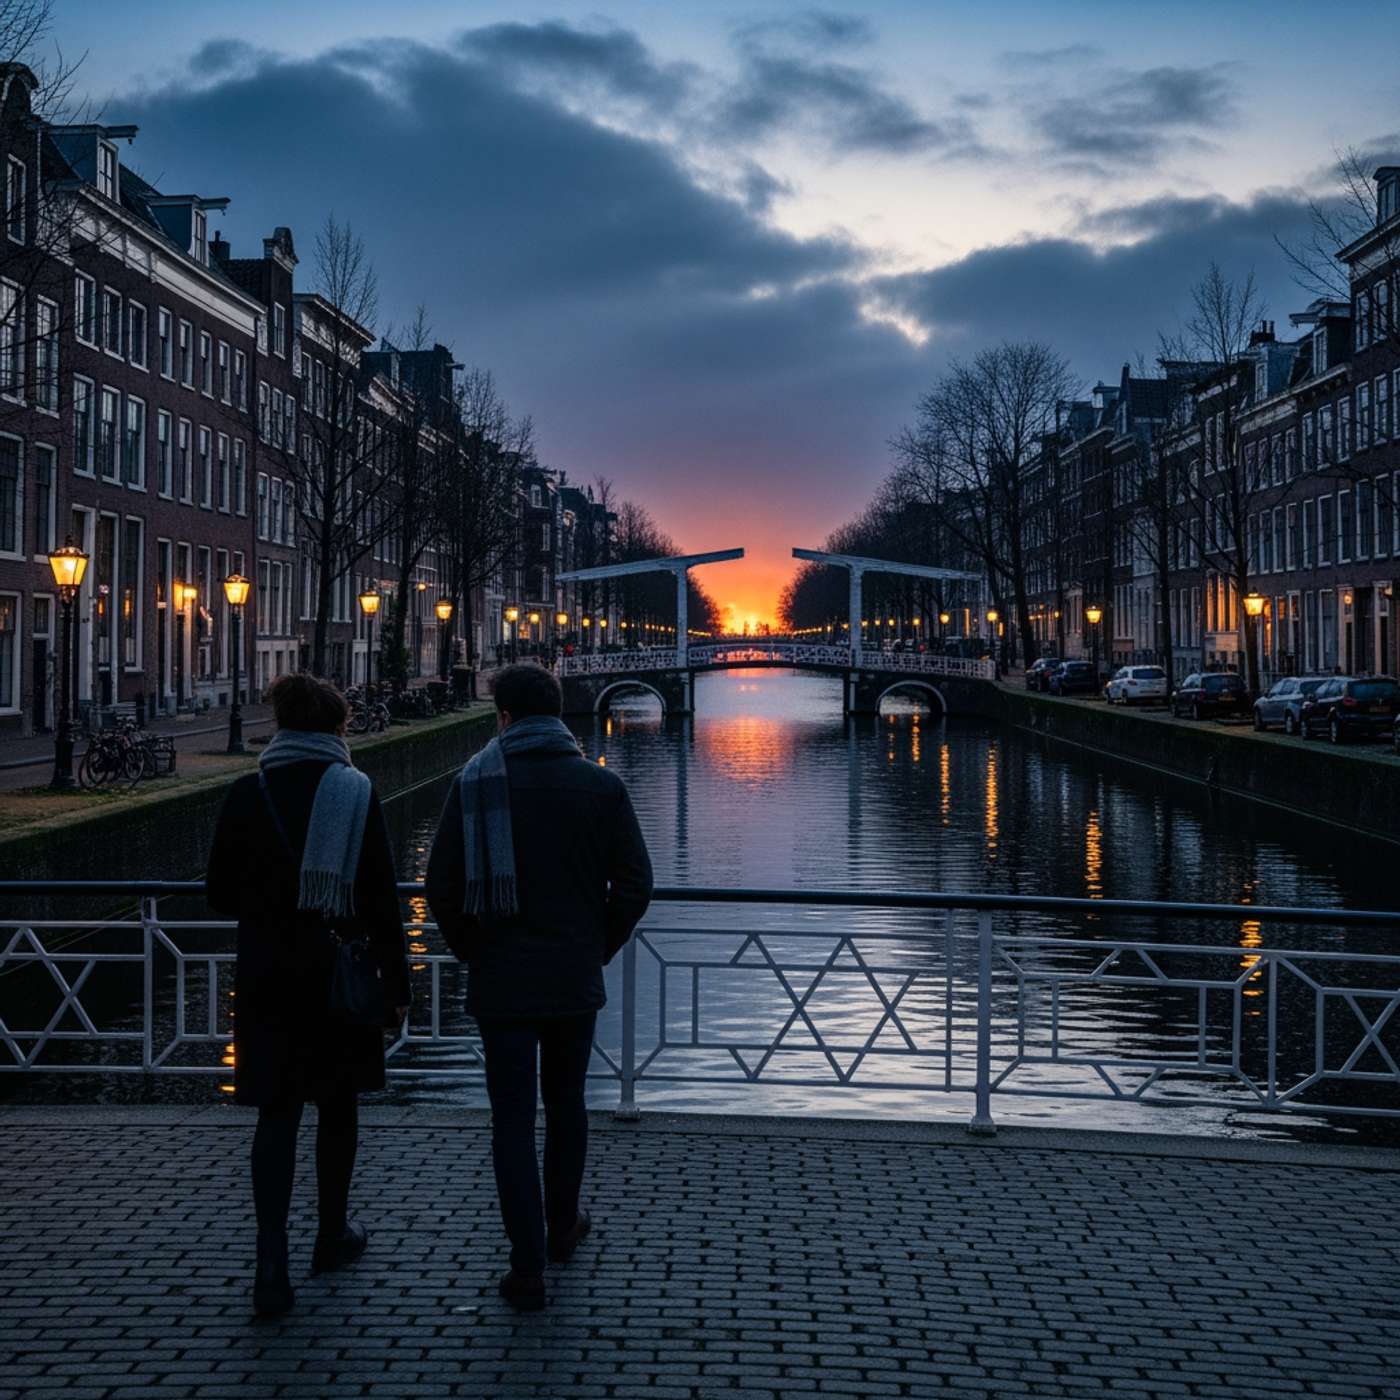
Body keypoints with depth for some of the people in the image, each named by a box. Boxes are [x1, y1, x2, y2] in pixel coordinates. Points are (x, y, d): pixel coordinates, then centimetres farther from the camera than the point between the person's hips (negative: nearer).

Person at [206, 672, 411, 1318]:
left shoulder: (247, 794, -3)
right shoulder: (355, 792, -8)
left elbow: (220, 894, 2)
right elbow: (381, 900, -9)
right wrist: (395, 986, -3)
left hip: (265, 976, 1)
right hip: (338, 972, -1)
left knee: (276, 1112, 3)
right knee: (337, 1106, 16)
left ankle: (272, 1264, -7)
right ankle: (332, 1236, 30)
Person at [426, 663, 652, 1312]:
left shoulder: (475, 785, -6)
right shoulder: (602, 785, -1)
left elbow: (442, 890, -6)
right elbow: (634, 886, -2)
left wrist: (475, 956, 8)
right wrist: (595, 952, 10)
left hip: (501, 984, -2)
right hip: (576, 982, 2)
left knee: (512, 1122, 3)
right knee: (566, 1103, 21)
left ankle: (528, 1270, 2)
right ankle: (563, 1226, 35)